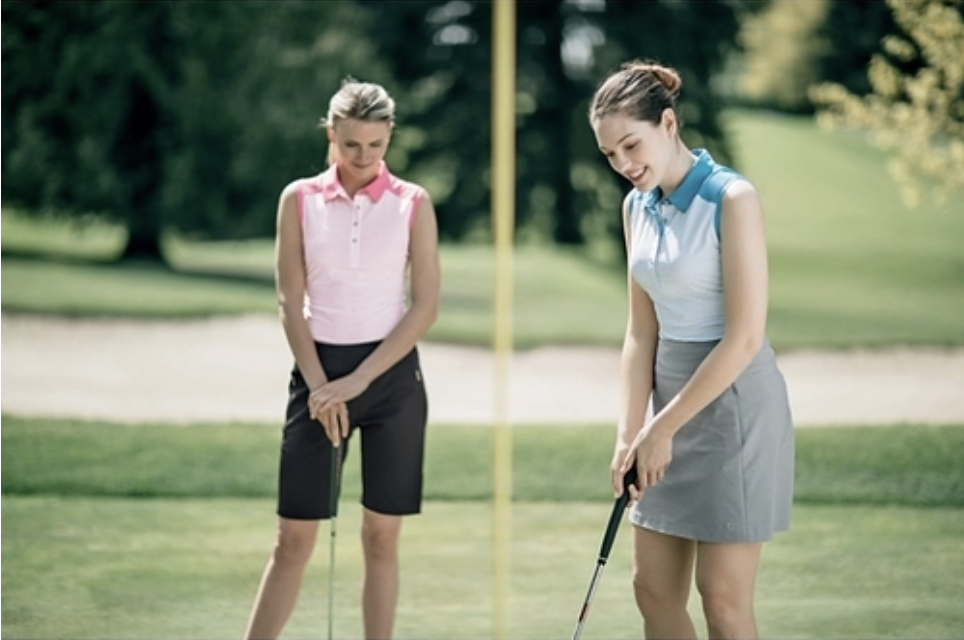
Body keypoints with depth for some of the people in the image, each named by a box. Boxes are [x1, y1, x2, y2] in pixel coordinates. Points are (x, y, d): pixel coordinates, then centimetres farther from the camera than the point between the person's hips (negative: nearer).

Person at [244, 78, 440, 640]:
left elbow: (425, 306, -5)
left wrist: (358, 382, -10)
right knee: (294, 538, 0)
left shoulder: (413, 204, -1)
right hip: (319, 369, 0)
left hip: (391, 375, 0)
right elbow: (291, 302, 1)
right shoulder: (299, 200, 2)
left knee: (382, 536, 3)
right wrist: (320, 384, -9)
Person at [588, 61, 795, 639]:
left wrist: (664, 427, -15)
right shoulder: (637, 207, 7)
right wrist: (630, 432, -1)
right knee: (654, 591, 8)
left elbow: (744, 338, -19)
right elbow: (642, 331, 9)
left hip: (733, 403, -7)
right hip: (671, 398, 8)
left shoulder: (732, 199, -16)